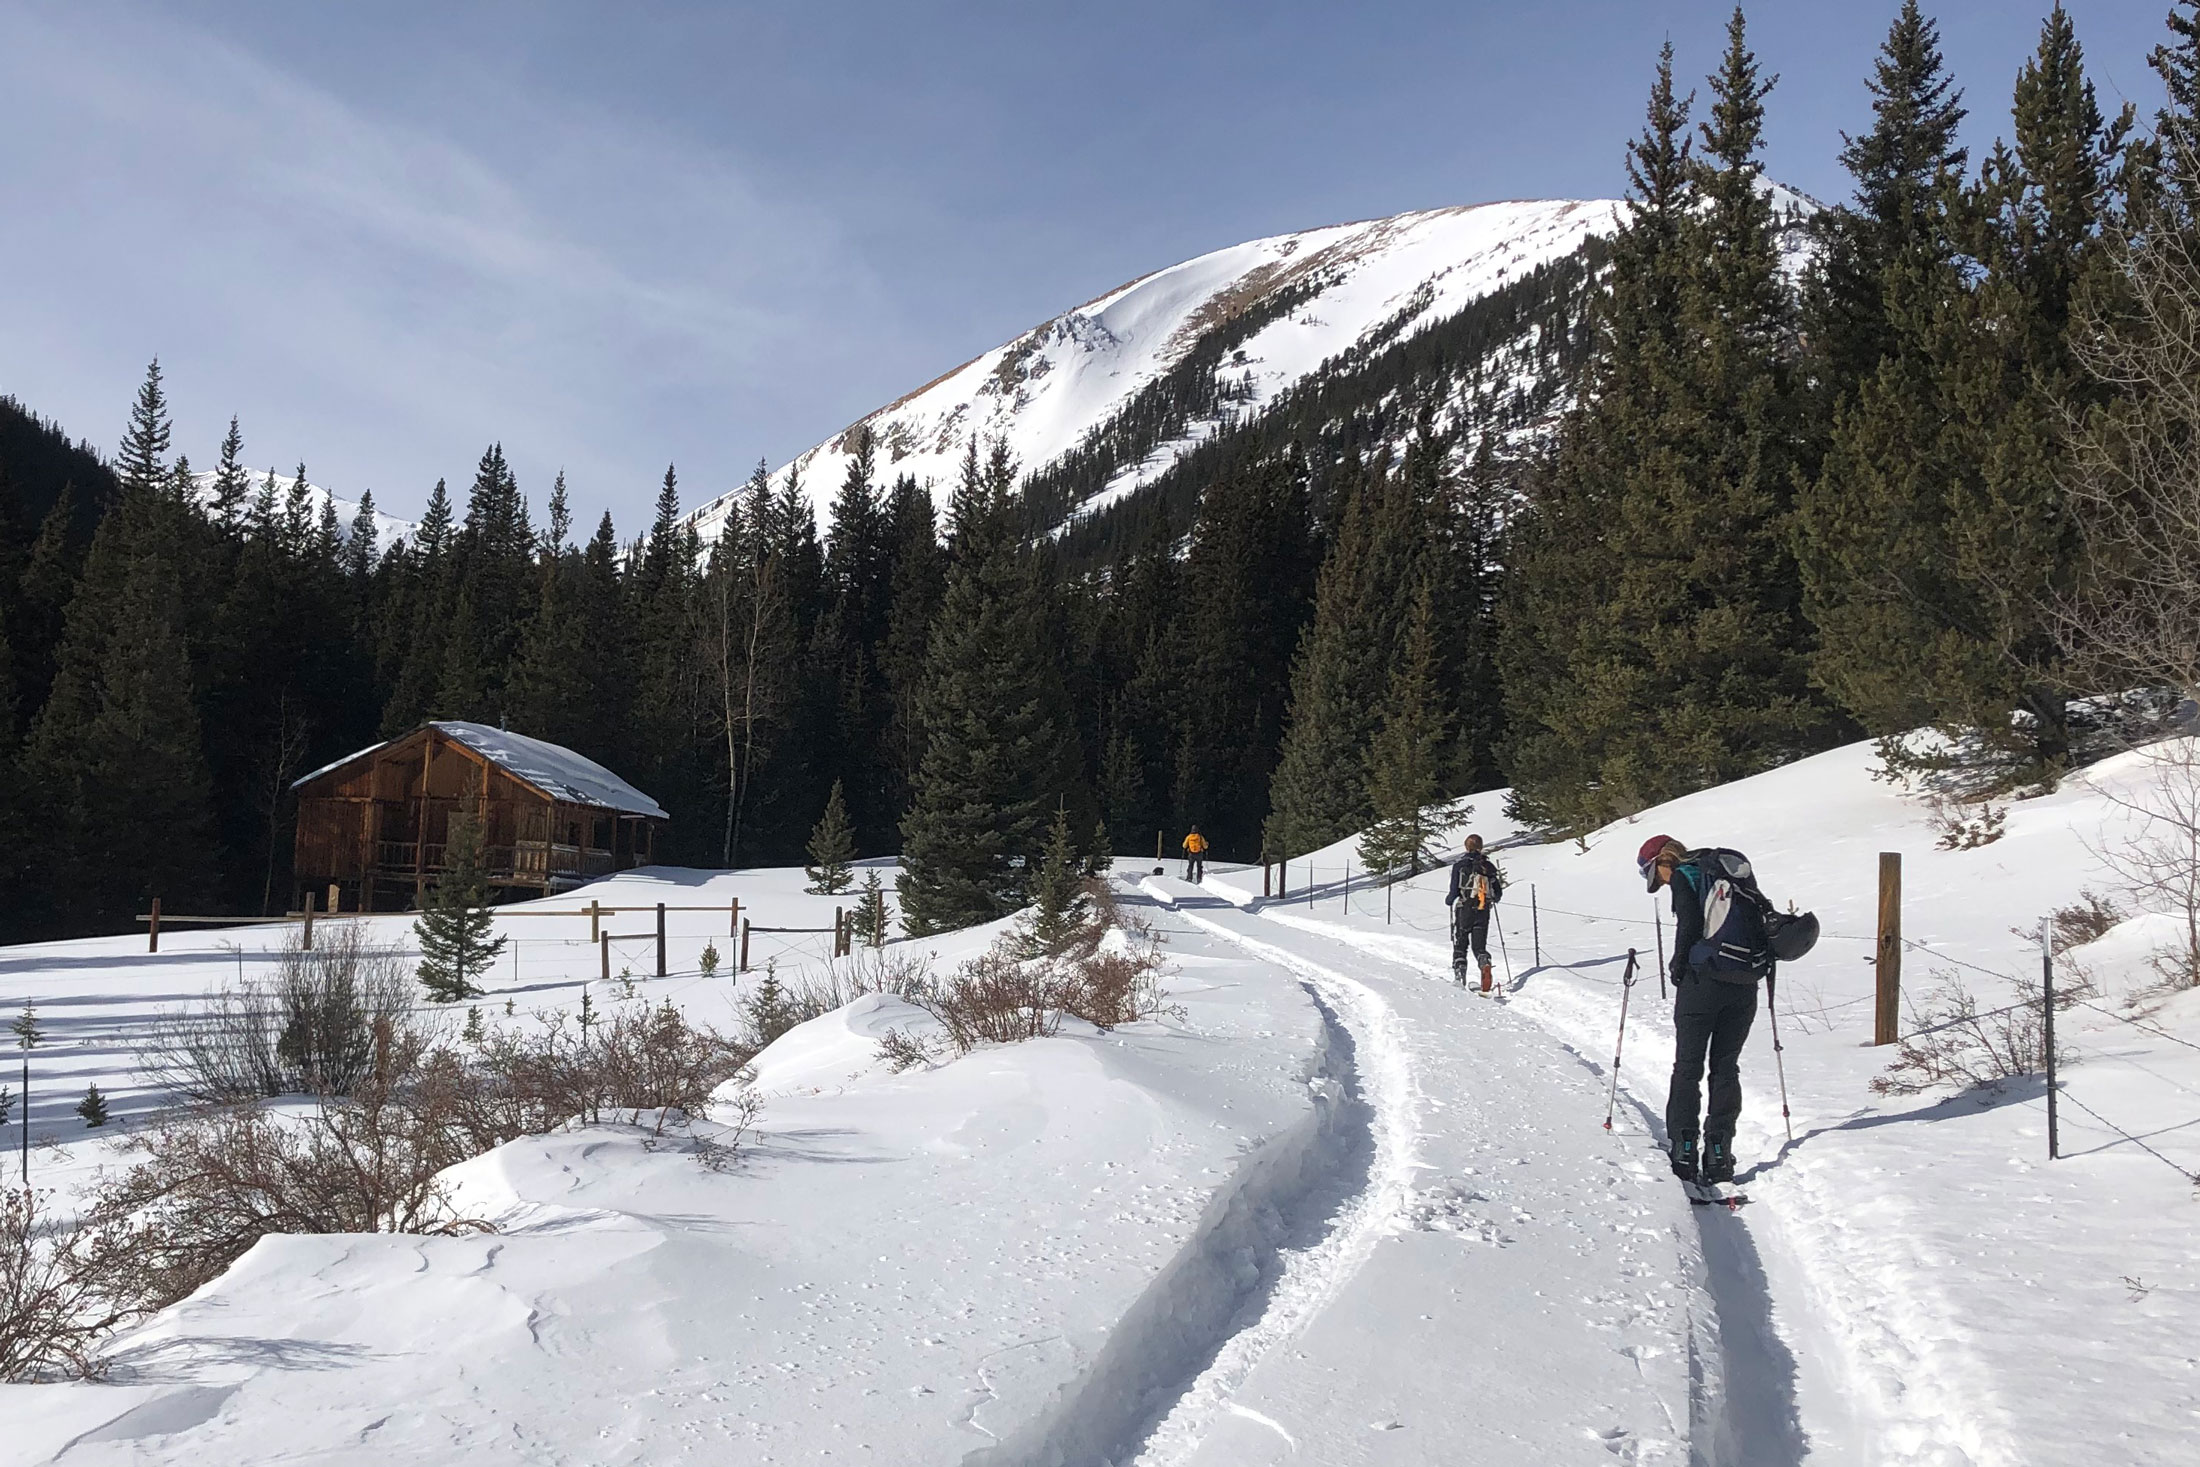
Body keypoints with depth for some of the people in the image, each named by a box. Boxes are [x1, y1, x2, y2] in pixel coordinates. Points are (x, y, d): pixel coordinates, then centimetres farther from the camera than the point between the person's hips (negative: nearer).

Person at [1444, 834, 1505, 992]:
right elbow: (1498, 893, 7)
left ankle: (1459, 975, -1)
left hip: (1464, 910, -2)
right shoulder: (1489, 866, 5)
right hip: (1483, 912, 2)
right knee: (1479, 945, 8)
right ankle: (1485, 963, -23)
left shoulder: (1459, 865, -5)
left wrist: (1449, 900, 13)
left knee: (1460, 945, 12)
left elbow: (1454, 890, -9)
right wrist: (1492, 899, 29)